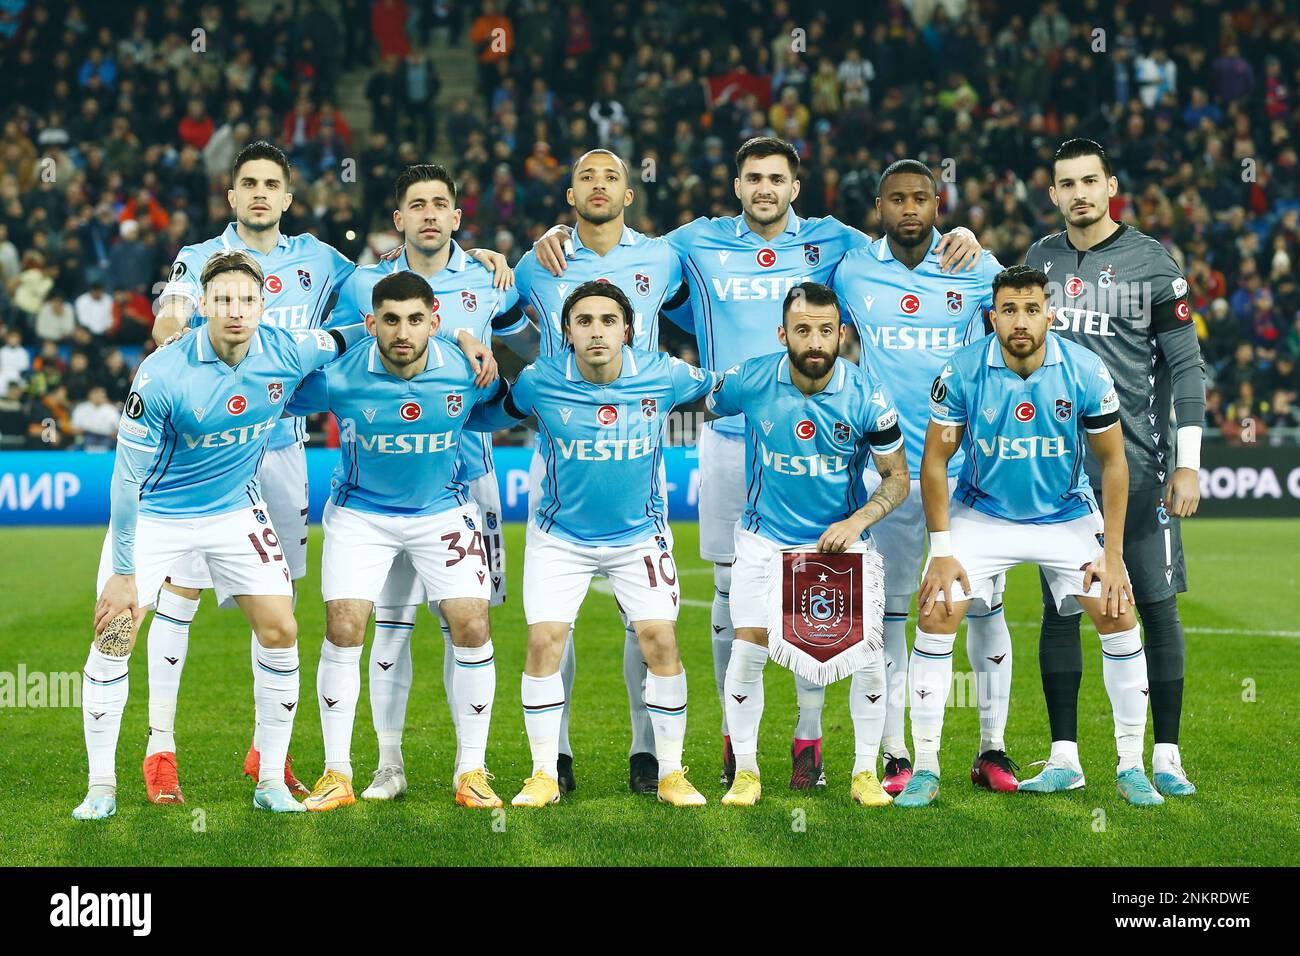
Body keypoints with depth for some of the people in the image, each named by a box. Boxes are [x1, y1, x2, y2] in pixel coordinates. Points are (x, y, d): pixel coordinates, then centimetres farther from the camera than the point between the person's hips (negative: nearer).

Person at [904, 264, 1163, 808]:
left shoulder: (1086, 372, -17)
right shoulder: (962, 372, -18)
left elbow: (1113, 462, -7)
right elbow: (935, 460, -8)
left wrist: (1112, 555, -10)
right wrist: (942, 551, -12)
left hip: (1067, 515, 1)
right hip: (981, 513, 0)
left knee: (1118, 615, -12)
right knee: (936, 615, -15)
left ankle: (1131, 767, 2)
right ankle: (925, 769, -4)